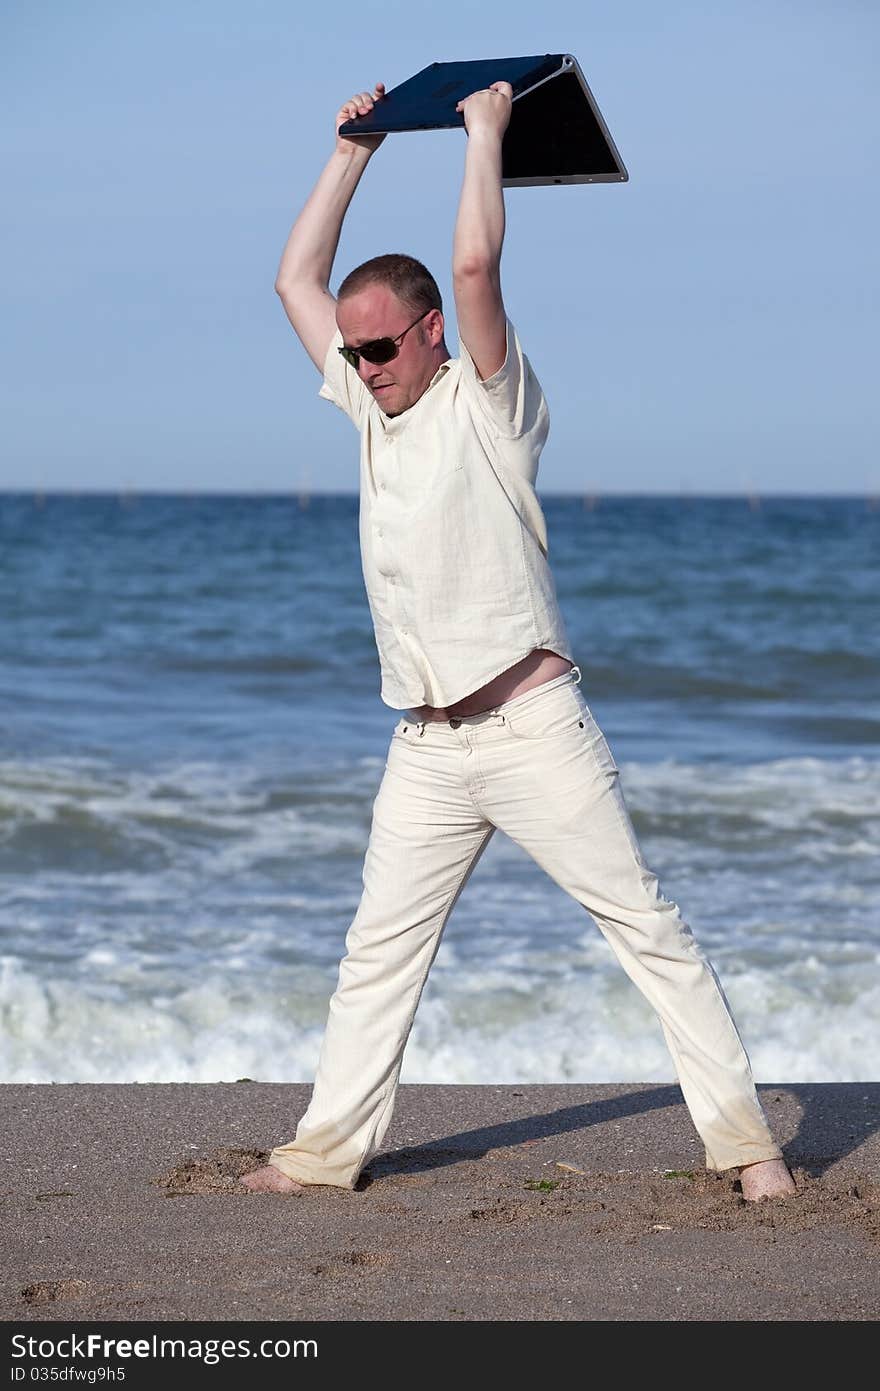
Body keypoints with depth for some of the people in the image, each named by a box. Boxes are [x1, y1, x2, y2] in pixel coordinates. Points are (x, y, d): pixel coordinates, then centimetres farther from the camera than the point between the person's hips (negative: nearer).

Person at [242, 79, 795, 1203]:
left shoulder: (487, 401, -4)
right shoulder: (369, 406, 14)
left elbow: (476, 263, -19)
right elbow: (297, 279, 17)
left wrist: (485, 132, -8)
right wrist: (353, 151, 15)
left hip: (532, 723, -6)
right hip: (424, 748, 6)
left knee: (648, 928, -4)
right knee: (377, 950, 7)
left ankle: (743, 1137, -3)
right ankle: (327, 1147, 15)